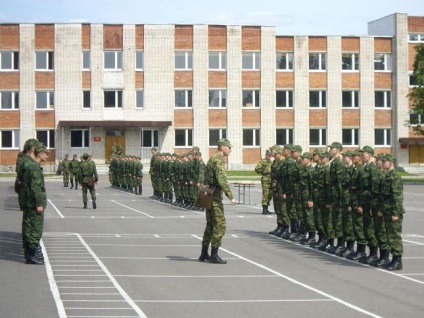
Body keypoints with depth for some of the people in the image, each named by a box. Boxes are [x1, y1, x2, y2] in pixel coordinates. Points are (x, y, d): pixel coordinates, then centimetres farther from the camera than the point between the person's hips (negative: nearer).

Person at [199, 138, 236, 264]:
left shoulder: (211, 159, 16)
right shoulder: (219, 161, -16)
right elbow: (222, 180, -26)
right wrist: (230, 196, -27)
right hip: (215, 196, -10)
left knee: (210, 225, 16)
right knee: (220, 225, -7)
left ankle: (204, 254, 20)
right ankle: (214, 255, -6)